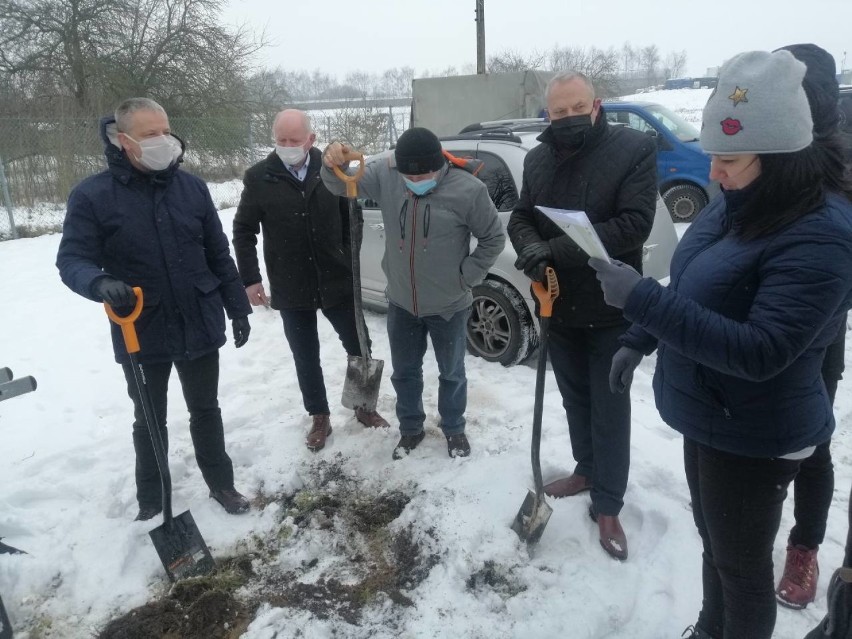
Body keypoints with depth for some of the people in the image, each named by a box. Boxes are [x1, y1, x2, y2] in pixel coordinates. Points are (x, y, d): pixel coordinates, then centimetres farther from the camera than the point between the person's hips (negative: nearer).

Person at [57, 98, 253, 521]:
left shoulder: (191, 187, 0)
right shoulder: (92, 195, -10)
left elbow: (218, 254, 5)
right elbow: (72, 259, -10)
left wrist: (237, 307, 5)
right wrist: (101, 283, -33)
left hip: (200, 326, 2)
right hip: (142, 334, -2)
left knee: (205, 410, 18)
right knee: (149, 422, 16)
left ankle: (221, 483, 36)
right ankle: (150, 501, 36)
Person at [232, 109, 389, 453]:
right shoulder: (259, 177, -6)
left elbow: (350, 218, 5)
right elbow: (243, 231, 1)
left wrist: (351, 263, 2)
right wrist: (250, 279, -3)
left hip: (337, 282, 1)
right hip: (291, 289, 0)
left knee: (359, 347, 12)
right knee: (306, 358, 12)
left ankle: (364, 406, 35)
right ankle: (319, 418, 31)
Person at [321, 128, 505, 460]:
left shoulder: (467, 189, -20)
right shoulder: (385, 173, -12)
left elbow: (493, 237, -8)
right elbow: (343, 185, -5)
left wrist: (467, 276, -8)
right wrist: (333, 164, -28)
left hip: (449, 305, -3)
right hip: (401, 303, 3)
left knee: (451, 372, 17)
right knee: (404, 371, 18)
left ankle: (454, 429, 40)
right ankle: (410, 428, 41)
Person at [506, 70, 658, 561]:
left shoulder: (635, 148, -12)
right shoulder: (538, 159, 5)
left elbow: (635, 224, -22)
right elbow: (521, 218, 8)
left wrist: (556, 250, -25)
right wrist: (531, 250, -17)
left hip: (610, 306, -5)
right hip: (559, 304, 5)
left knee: (610, 408, 6)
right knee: (575, 398, 20)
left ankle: (608, 506, 20)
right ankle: (587, 469, 42)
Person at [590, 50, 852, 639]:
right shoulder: (743, 202, 1)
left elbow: (761, 353, -33)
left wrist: (641, 299, -35)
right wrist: (638, 341, 12)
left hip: (753, 438, -9)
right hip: (707, 417, 9)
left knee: (742, 563, 13)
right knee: (714, 542, 27)